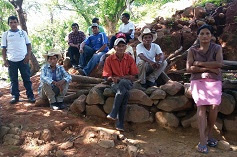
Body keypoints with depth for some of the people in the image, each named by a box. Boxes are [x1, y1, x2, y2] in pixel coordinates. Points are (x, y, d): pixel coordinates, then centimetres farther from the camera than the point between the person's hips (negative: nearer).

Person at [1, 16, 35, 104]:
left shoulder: (23, 33, 8)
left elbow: (28, 45, 9)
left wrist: (28, 55, -5)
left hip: (23, 59, 0)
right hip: (11, 60, 1)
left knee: (27, 78, 3)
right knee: (13, 80, 6)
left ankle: (30, 96, 9)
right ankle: (15, 96, 15)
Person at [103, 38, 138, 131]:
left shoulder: (130, 59, 2)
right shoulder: (109, 59, 2)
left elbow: (133, 77, 1)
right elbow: (108, 77, 3)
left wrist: (121, 78, -14)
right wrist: (113, 78, -21)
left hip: (127, 83, 0)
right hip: (115, 83, 0)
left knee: (122, 83, -37)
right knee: (125, 93, -34)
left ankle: (113, 113, -32)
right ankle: (120, 123, -31)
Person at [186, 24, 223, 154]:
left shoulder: (217, 48, 7)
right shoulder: (193, 50, 5)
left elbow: (219, 63, -11)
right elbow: (189, 68, -6)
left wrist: (199, 63, -10)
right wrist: (209, 68, -10)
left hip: (214, 81, 1)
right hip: (198, 81, -1)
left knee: (214, 106, -15)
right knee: (201, 106, -16)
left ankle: (209, 133, 8)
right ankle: (203, 140, -18)